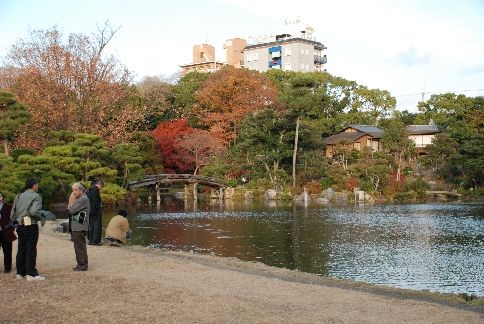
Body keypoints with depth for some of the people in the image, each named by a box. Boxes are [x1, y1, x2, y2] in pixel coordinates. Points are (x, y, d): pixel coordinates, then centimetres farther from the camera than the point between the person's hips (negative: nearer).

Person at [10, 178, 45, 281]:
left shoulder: (18, 197, 15)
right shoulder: (36, 196, -6)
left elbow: (13, 213, 12)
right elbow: (34, 211, -21)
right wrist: (42, 218, -6)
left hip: (20, 226, 7)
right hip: (31, 225, -7)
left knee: (21, 249, 12)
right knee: (31, 249, -4)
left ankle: (20, 272, 17)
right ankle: (31, 274, -4)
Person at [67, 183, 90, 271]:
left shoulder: (83, 199, -14)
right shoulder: (79, 198, 19)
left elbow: (72, 210, -18)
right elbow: (69, 210, 16)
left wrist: (71, 202, -3)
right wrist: (71, 202, 1)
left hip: (80, 227, -11)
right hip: (76, 227, 11)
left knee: (80, 246, -7)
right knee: (78, 246, 14)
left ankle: (83, 265, -3)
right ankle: (80, 264, 21)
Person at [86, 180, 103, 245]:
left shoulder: (89, 190, 15)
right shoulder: (95, 190, -13)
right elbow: (95, 201, -21)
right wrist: (98, 207, -16)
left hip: (90, 211, 9)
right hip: (96, 211, -9)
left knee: (91, 226, 13)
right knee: (97, 226, -5)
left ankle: (90, 240, 17)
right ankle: (95, 241, -6)